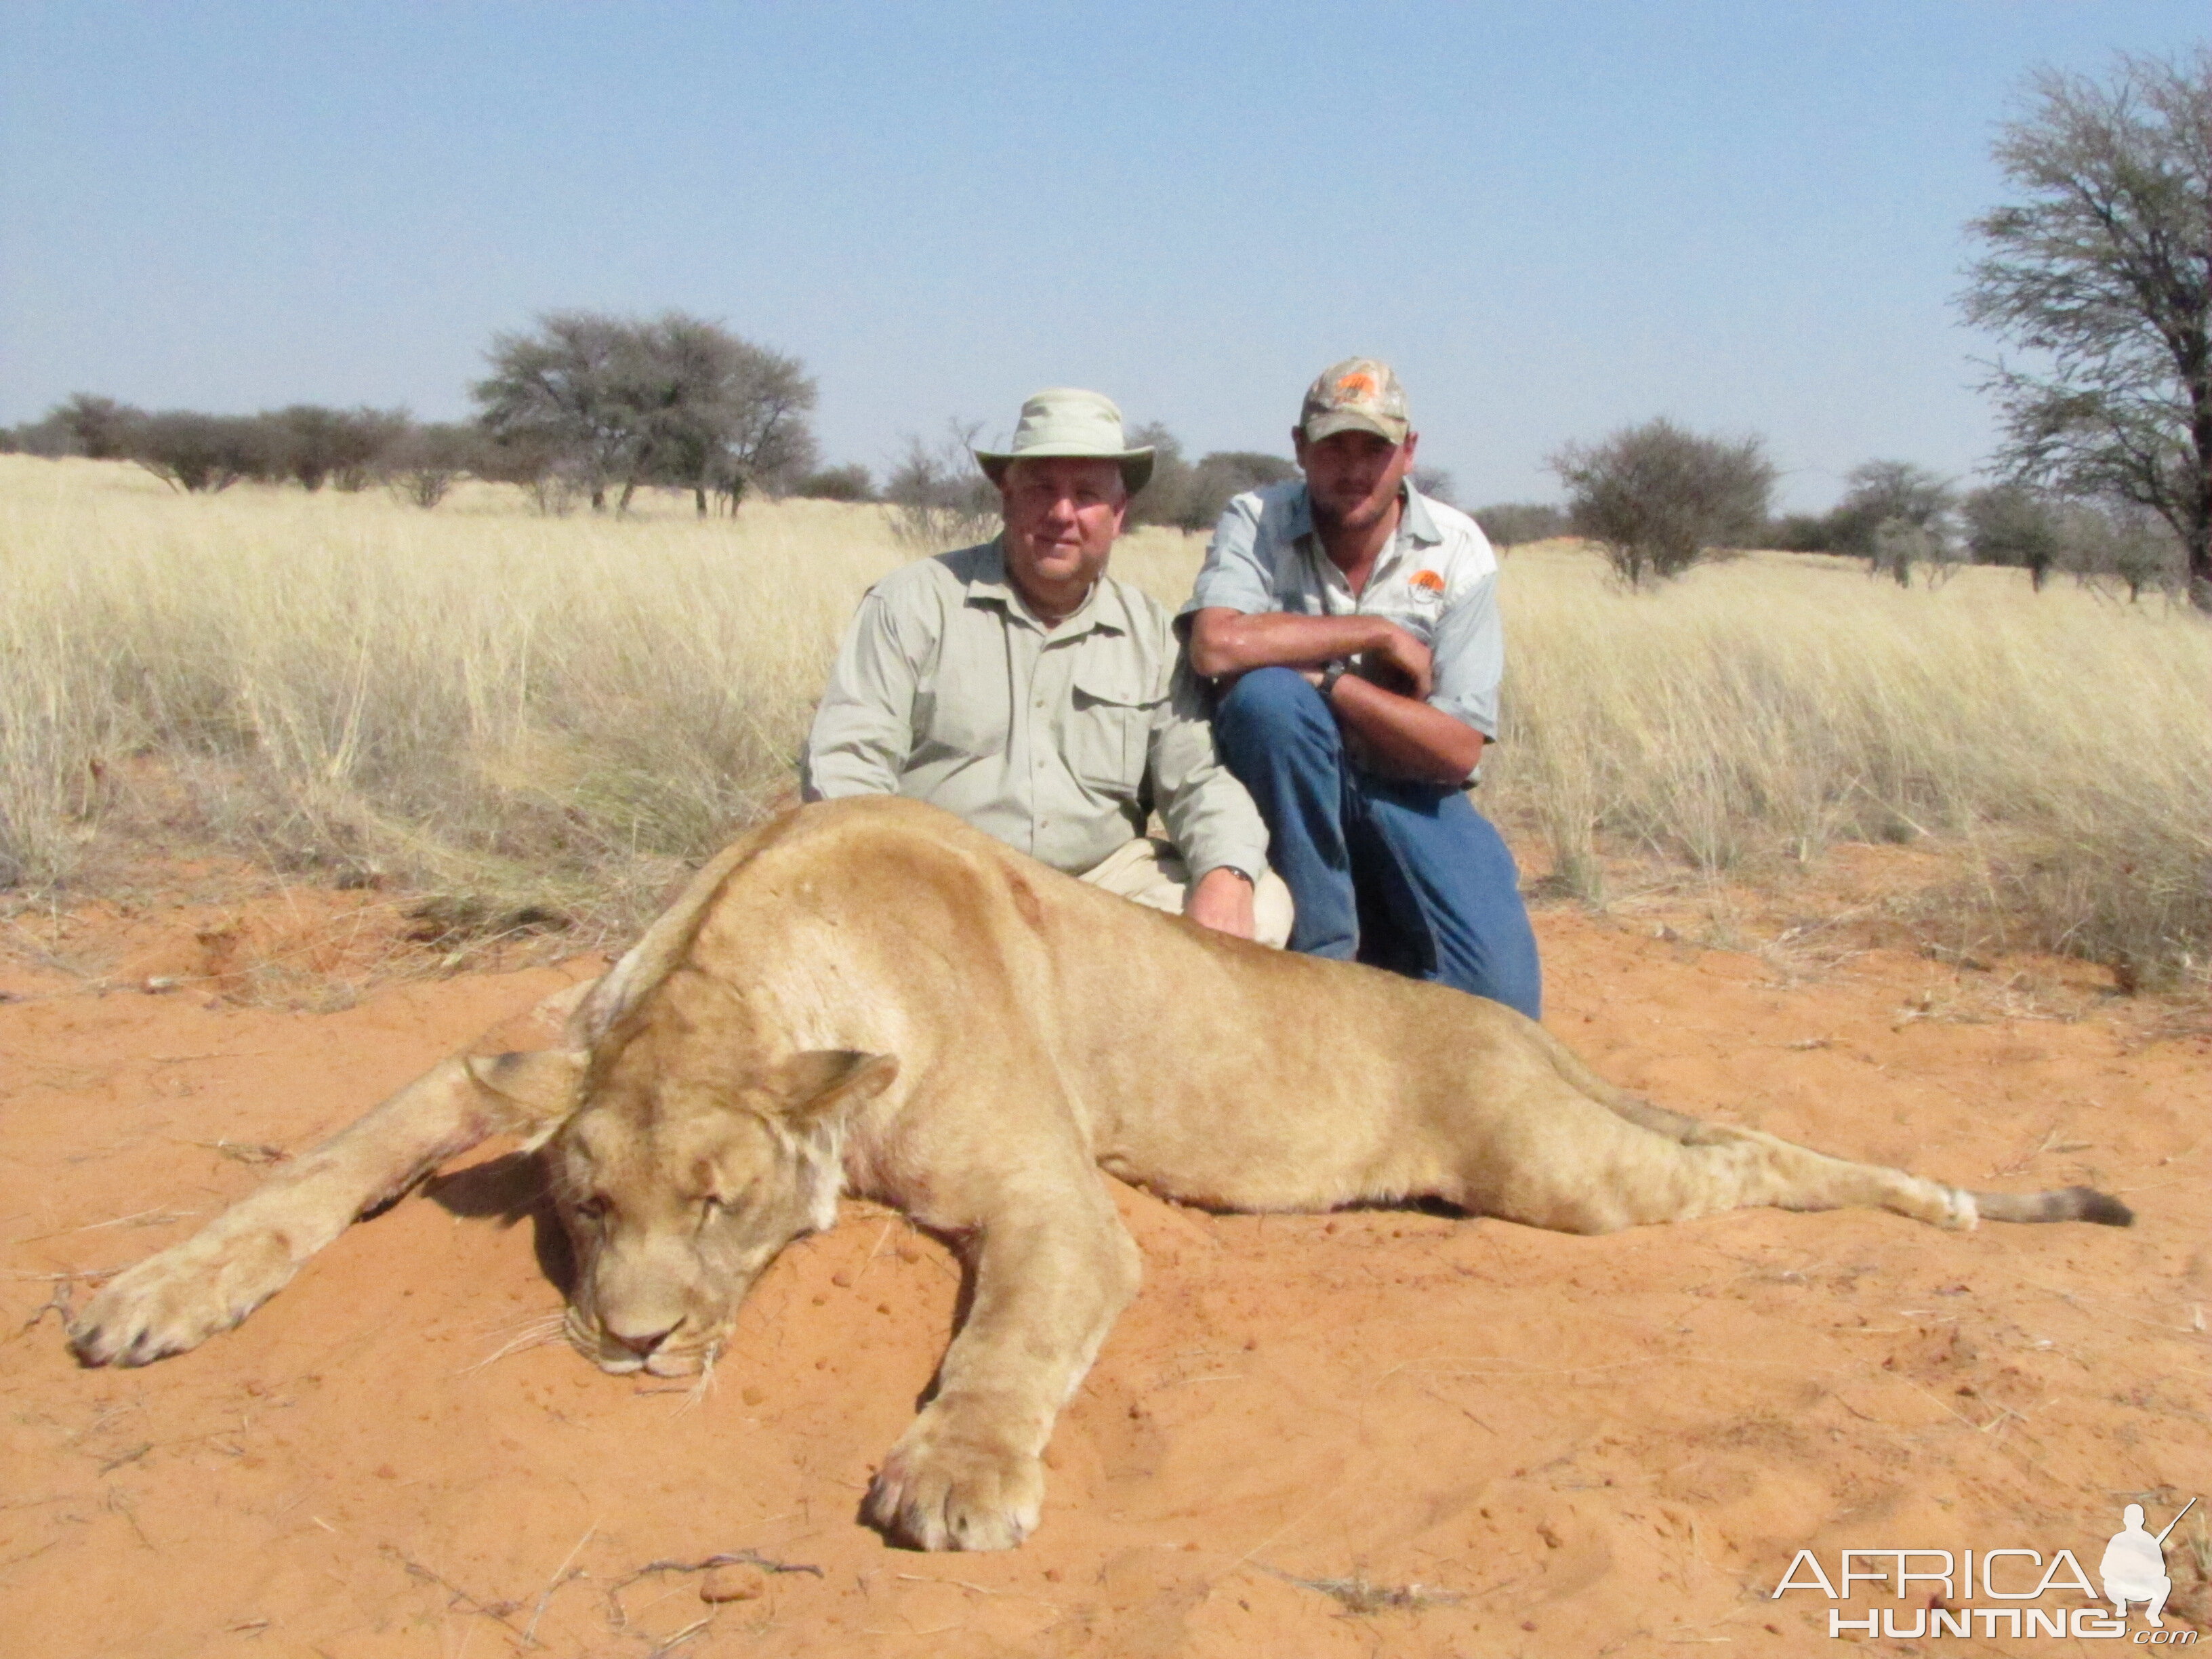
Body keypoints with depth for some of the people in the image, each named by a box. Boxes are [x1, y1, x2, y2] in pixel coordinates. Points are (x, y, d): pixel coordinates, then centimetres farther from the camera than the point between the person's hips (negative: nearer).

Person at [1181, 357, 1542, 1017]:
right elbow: (1216, 644, -30)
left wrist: (1328, 677, -22)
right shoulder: (1257, 521, -8)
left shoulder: (1457, 549, -5)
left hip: (1408, 793, 1)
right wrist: (1378, 632, -22)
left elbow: (1459, 751, -12)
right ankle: (1321, 952, -19)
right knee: (1270, 694, -34)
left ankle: (1382, 940, 16)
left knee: (1502, 996, -19)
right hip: (1288, 782, -1)